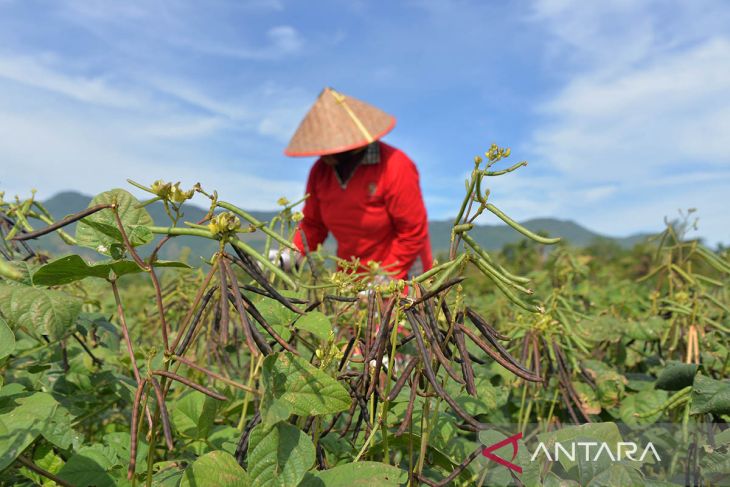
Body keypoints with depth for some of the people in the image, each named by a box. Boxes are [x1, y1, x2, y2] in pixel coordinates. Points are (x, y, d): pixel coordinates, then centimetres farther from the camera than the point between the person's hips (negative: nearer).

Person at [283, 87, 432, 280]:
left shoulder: (394, 167, -19)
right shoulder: (320, 171, -2)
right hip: (350, 277, 5)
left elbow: (413, 232, -16)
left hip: (399, 275, -5)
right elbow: (312, 224, 7)